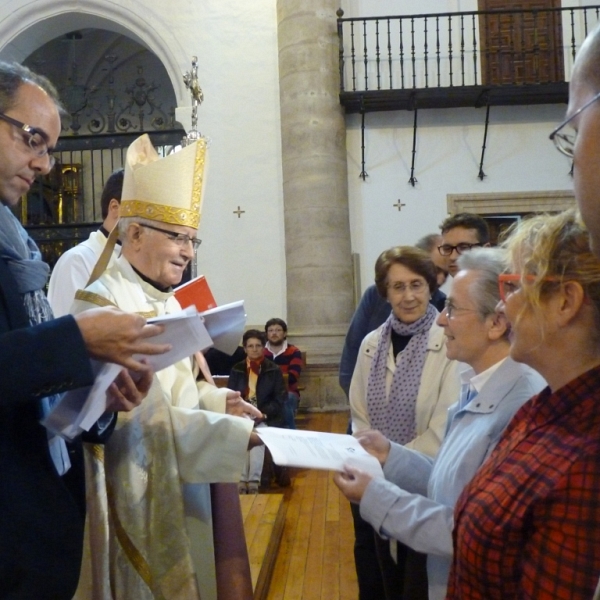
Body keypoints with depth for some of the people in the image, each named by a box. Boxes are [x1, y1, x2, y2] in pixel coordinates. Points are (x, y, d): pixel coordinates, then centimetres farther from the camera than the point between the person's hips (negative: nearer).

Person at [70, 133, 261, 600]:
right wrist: (238, 434, -26)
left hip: (184, 480, 9)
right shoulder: (101, 305, -21)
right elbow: (141, 413, -27)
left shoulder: (168, 301, 9)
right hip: (136, 488, -9)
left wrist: (217, 400, -1)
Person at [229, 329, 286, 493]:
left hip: (266, 418, -1)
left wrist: (263, 413, -15)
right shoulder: (236, 370, 11)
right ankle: (242, 479, -28)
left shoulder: (274, 370, 5)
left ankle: (254, 480, -29)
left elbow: (280, 398, 0)